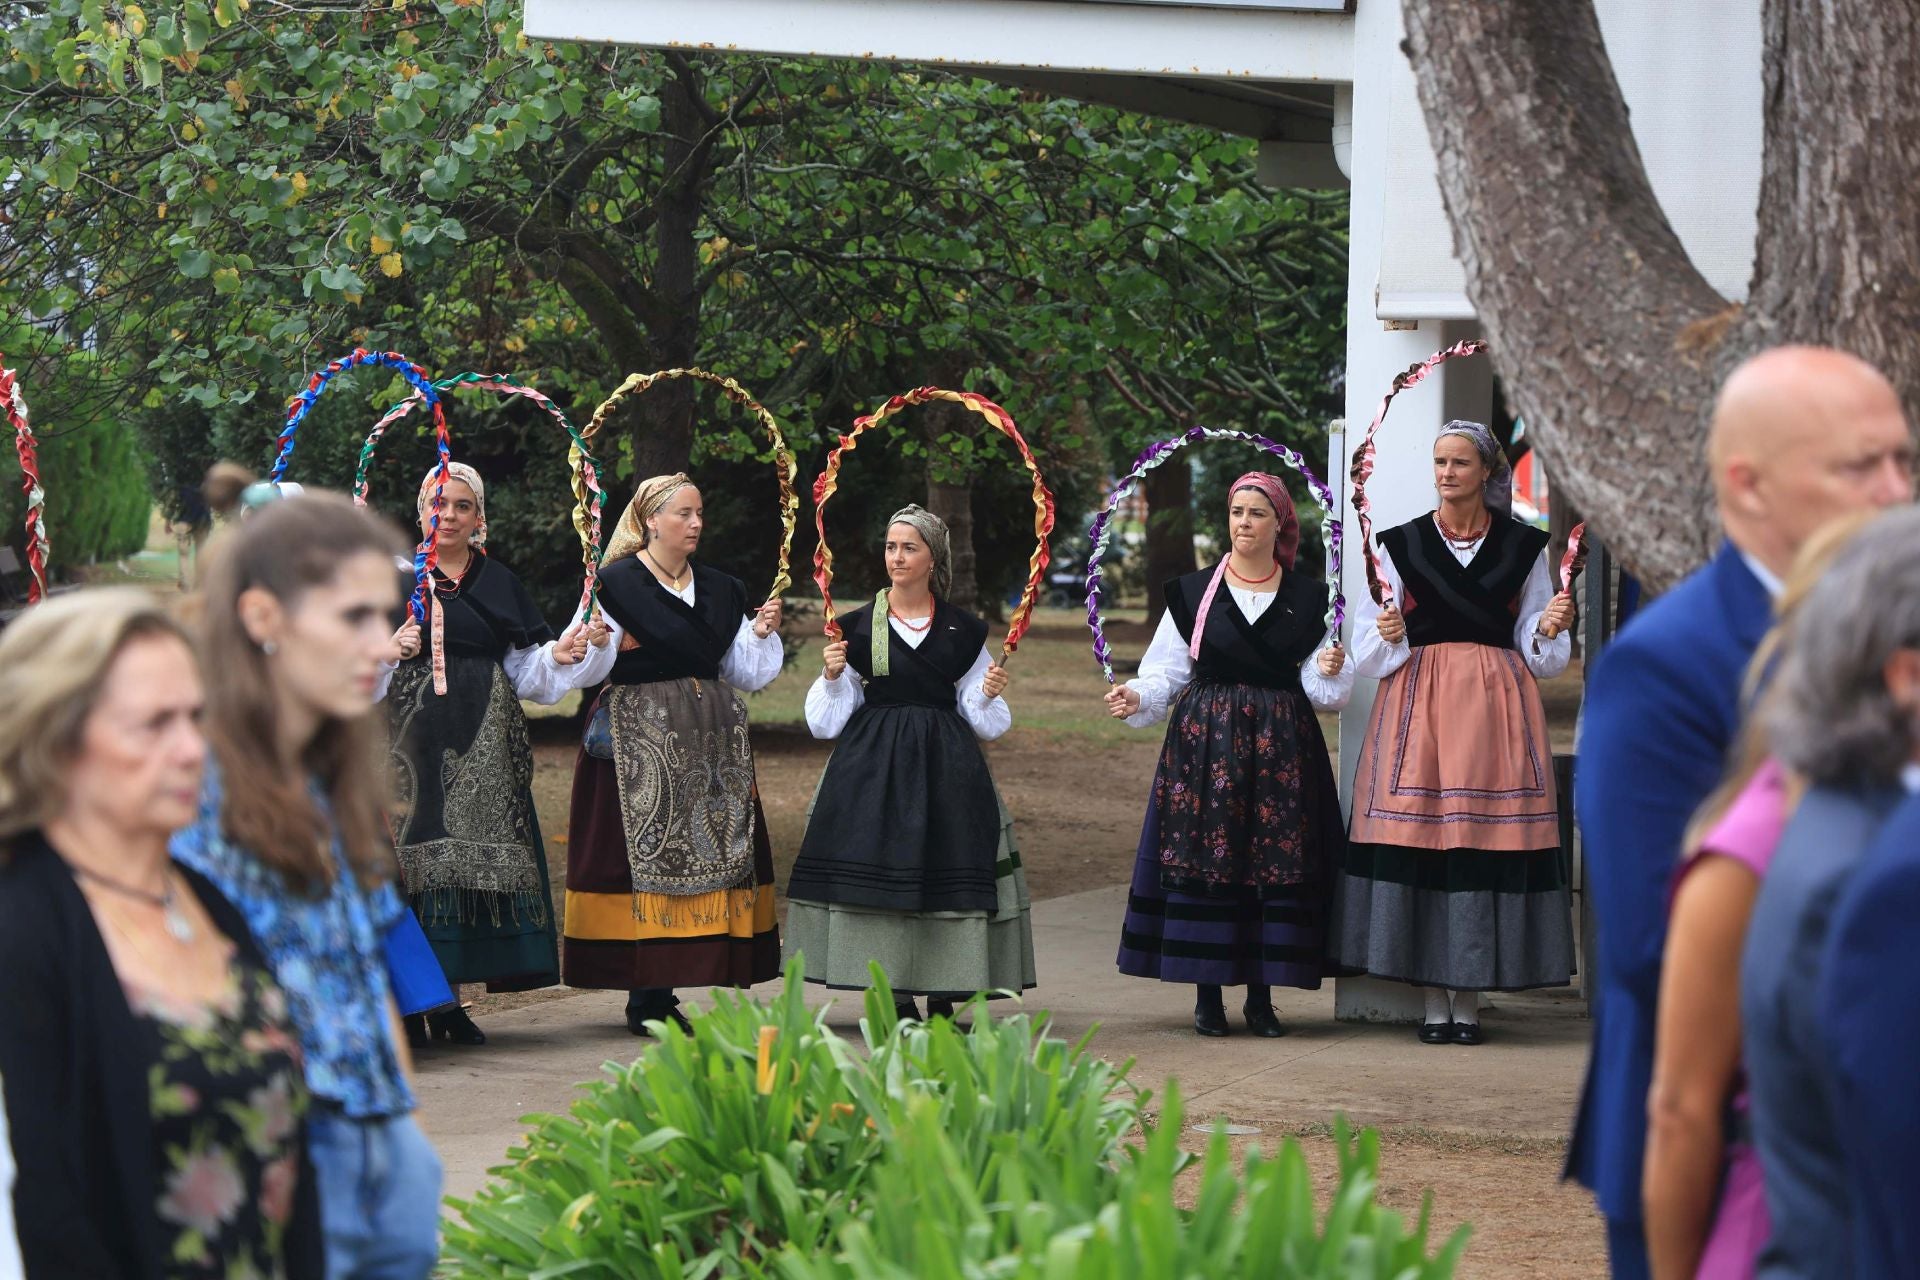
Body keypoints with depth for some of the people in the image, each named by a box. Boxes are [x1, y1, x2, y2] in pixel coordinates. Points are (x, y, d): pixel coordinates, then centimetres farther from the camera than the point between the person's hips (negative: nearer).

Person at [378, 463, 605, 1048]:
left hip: (482, 737, 4)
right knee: (417, 850, -9)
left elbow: (525, 670, 15)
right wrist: (391, 648, -19)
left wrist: (560, 655, -3)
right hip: (414, 731, -3)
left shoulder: (499, 582, 16)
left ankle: (449, 998, 7)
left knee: (478, 855, 0)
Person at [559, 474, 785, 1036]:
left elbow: (745, 673, 18)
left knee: (710, 848, 0)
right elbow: (587, 669, -8)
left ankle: (659, 994, 4)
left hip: (711, 736, 6)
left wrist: (761, 634, 2)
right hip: (639, 733, -6)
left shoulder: (720, 589, 16)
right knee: (646, 850, -9)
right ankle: (646, 997, -5)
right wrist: (600, 643, -27)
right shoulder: (616, 583, -1)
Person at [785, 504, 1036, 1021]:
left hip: (945, 760, 0)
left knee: (948, 871, -4)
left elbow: (981, 718, 13)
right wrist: (833, 675, -10)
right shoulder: (859, 626, 6)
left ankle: (942, 998, 5)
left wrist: (989, 694, -8)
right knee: (877, 864, -7)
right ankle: (895, 994, 1)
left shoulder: (963, 630, 8)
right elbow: (829, 717, 7)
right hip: (874, 760, 0)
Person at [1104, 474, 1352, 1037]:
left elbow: (1322, 690, 9)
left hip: (1281, 743, 1)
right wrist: (1136, 698, -13)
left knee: (1278, 861, -2)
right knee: (1202, 860, -5)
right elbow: (1166, 670, 5)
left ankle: (1261, 996, 7)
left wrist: (1331, 672, -12)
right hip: (1205, 738, -1)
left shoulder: (1307, 598, 8)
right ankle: (1208, 995, 3)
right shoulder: (1193, 592, 6)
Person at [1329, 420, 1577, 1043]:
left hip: (1496, 703, 0)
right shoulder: (1401, 544, 8)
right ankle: (1433, 997, 3)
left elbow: (1536, 651, 11)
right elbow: (1369, 646, 7)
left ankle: (1468, 1000, 3)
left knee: (1486, 841, -4)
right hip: (1418, 699, 0)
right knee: (1417, 841, -5)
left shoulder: (1523, 547, 9)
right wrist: (1387, 634, -14)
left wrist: (1549, 626, -10)